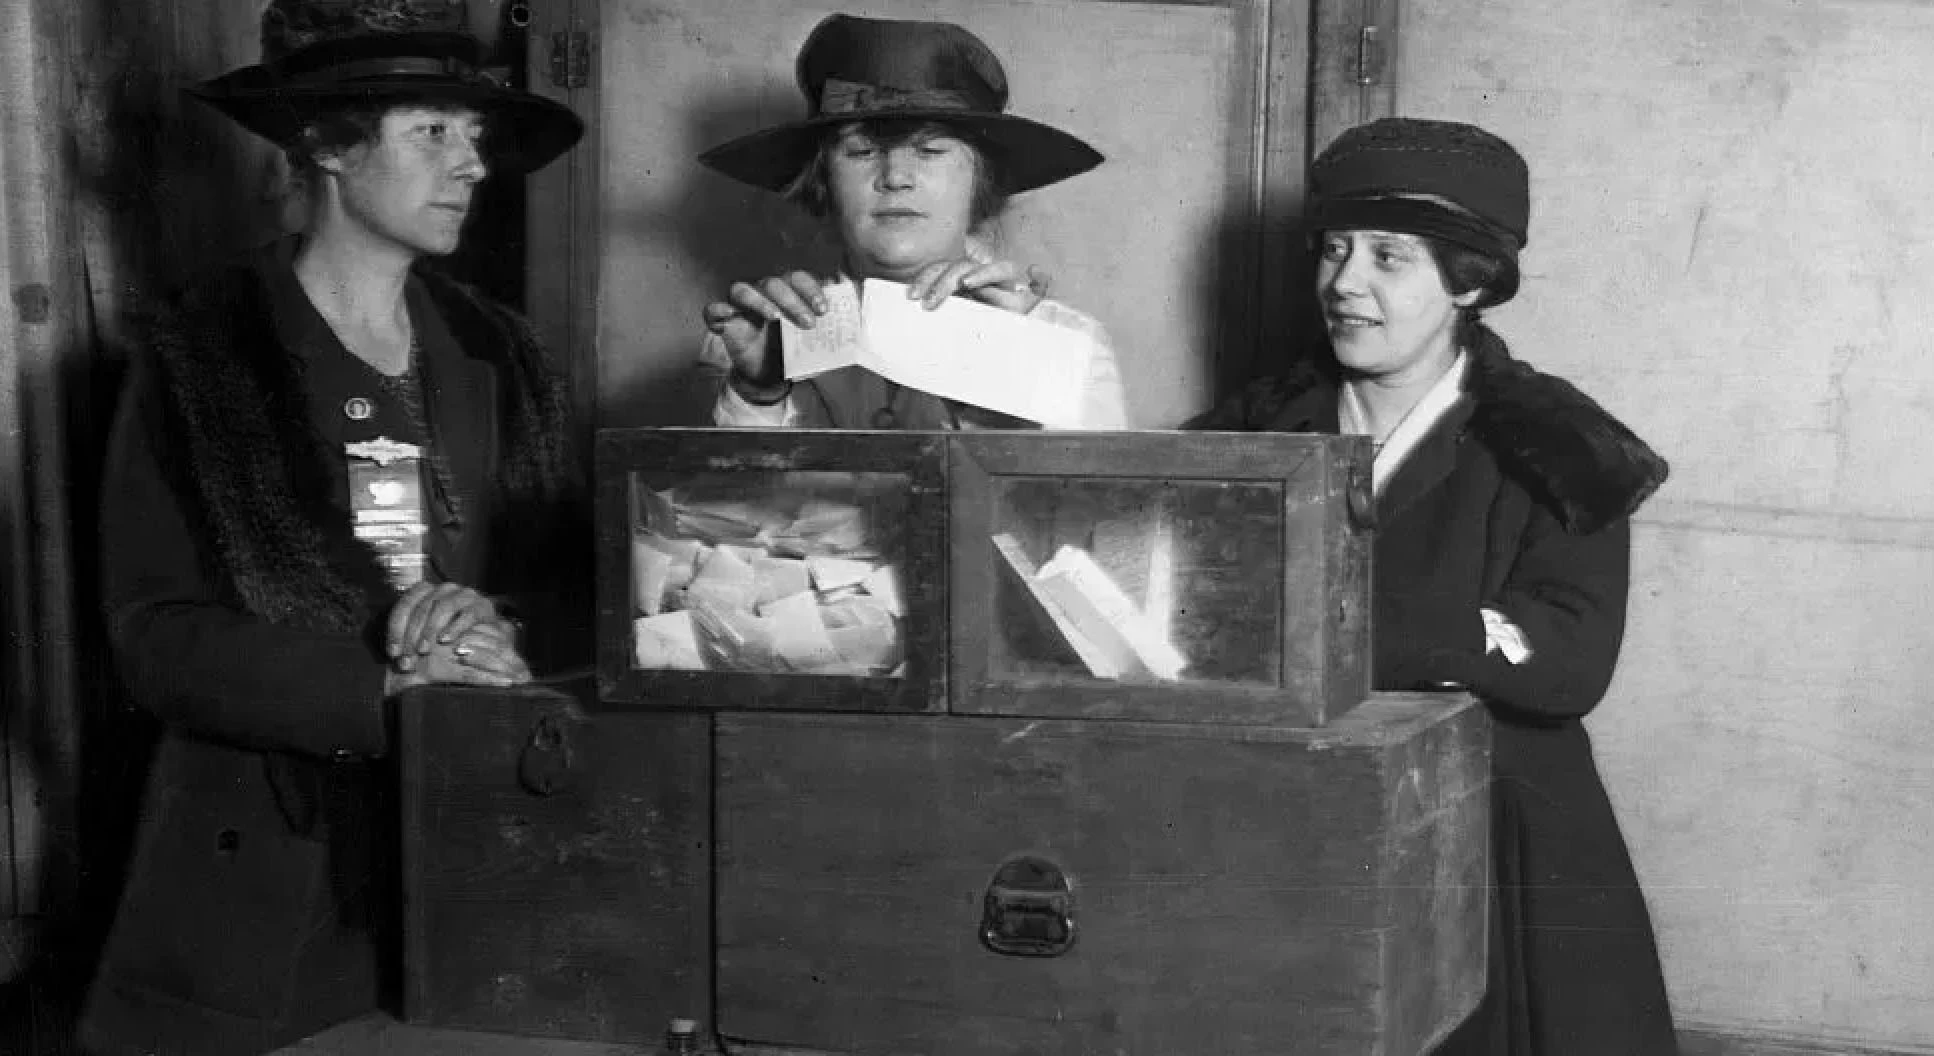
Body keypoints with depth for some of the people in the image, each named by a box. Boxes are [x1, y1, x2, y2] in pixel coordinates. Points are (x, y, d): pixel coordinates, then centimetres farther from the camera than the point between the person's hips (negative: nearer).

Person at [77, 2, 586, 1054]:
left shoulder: (498, 355, 8)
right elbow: (153, 634, -10)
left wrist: (503, 629, -15)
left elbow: (577, 578, 8)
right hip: (267, 874, -3)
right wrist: (388, 687, -20)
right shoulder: (200, 357, -4)